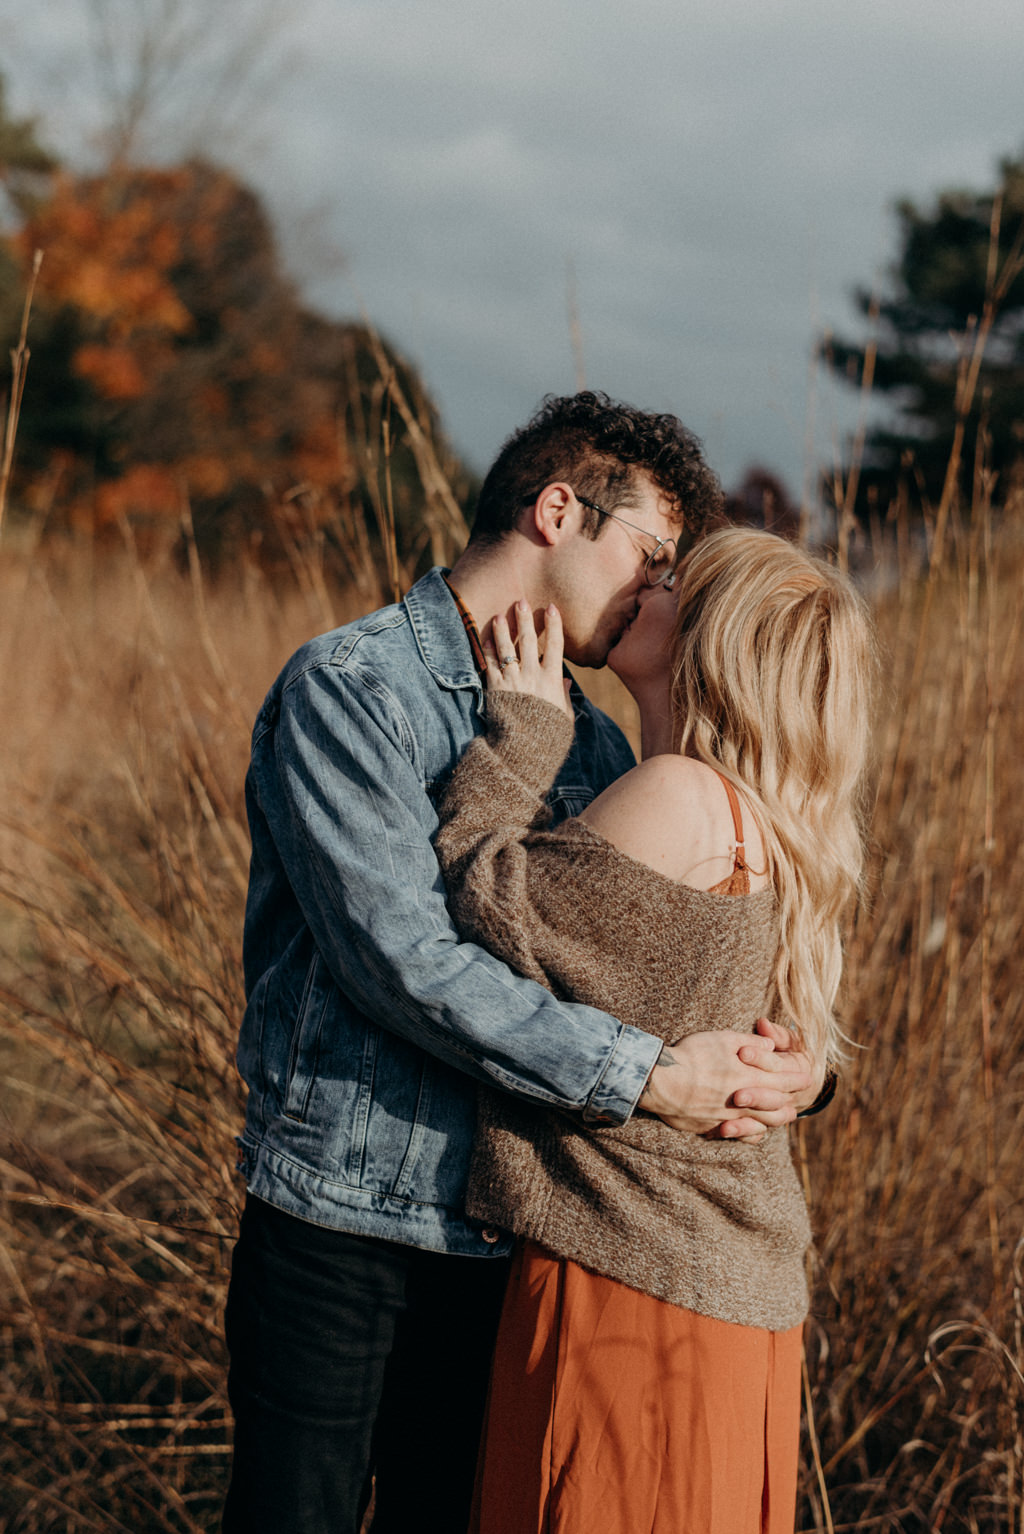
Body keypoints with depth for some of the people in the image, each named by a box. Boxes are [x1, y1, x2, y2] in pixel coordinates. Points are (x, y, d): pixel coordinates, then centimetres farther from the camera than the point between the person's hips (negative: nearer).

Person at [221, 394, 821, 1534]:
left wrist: (790, 1063, -5)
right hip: (343, 1218, -6)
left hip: (507, 1235, 6)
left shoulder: (591, 742, 13)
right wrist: (647, 1079, -20)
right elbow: (404, 960, -20)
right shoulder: (346, 688, -10)